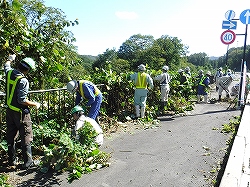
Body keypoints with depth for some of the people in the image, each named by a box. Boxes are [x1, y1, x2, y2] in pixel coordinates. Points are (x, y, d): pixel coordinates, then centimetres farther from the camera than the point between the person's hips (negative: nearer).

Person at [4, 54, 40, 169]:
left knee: (11, 136, 18)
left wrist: (10, 59, 44)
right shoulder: (23, 81, -24)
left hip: (9, 111, 8)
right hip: (20, 112, -8)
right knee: (26, 137, 3)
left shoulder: (9, 73, -1)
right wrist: (35, 104, -11)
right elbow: (22, 100, -24)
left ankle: (12, 160, 30)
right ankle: (28, 162, 10)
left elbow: (6, 65, 25)